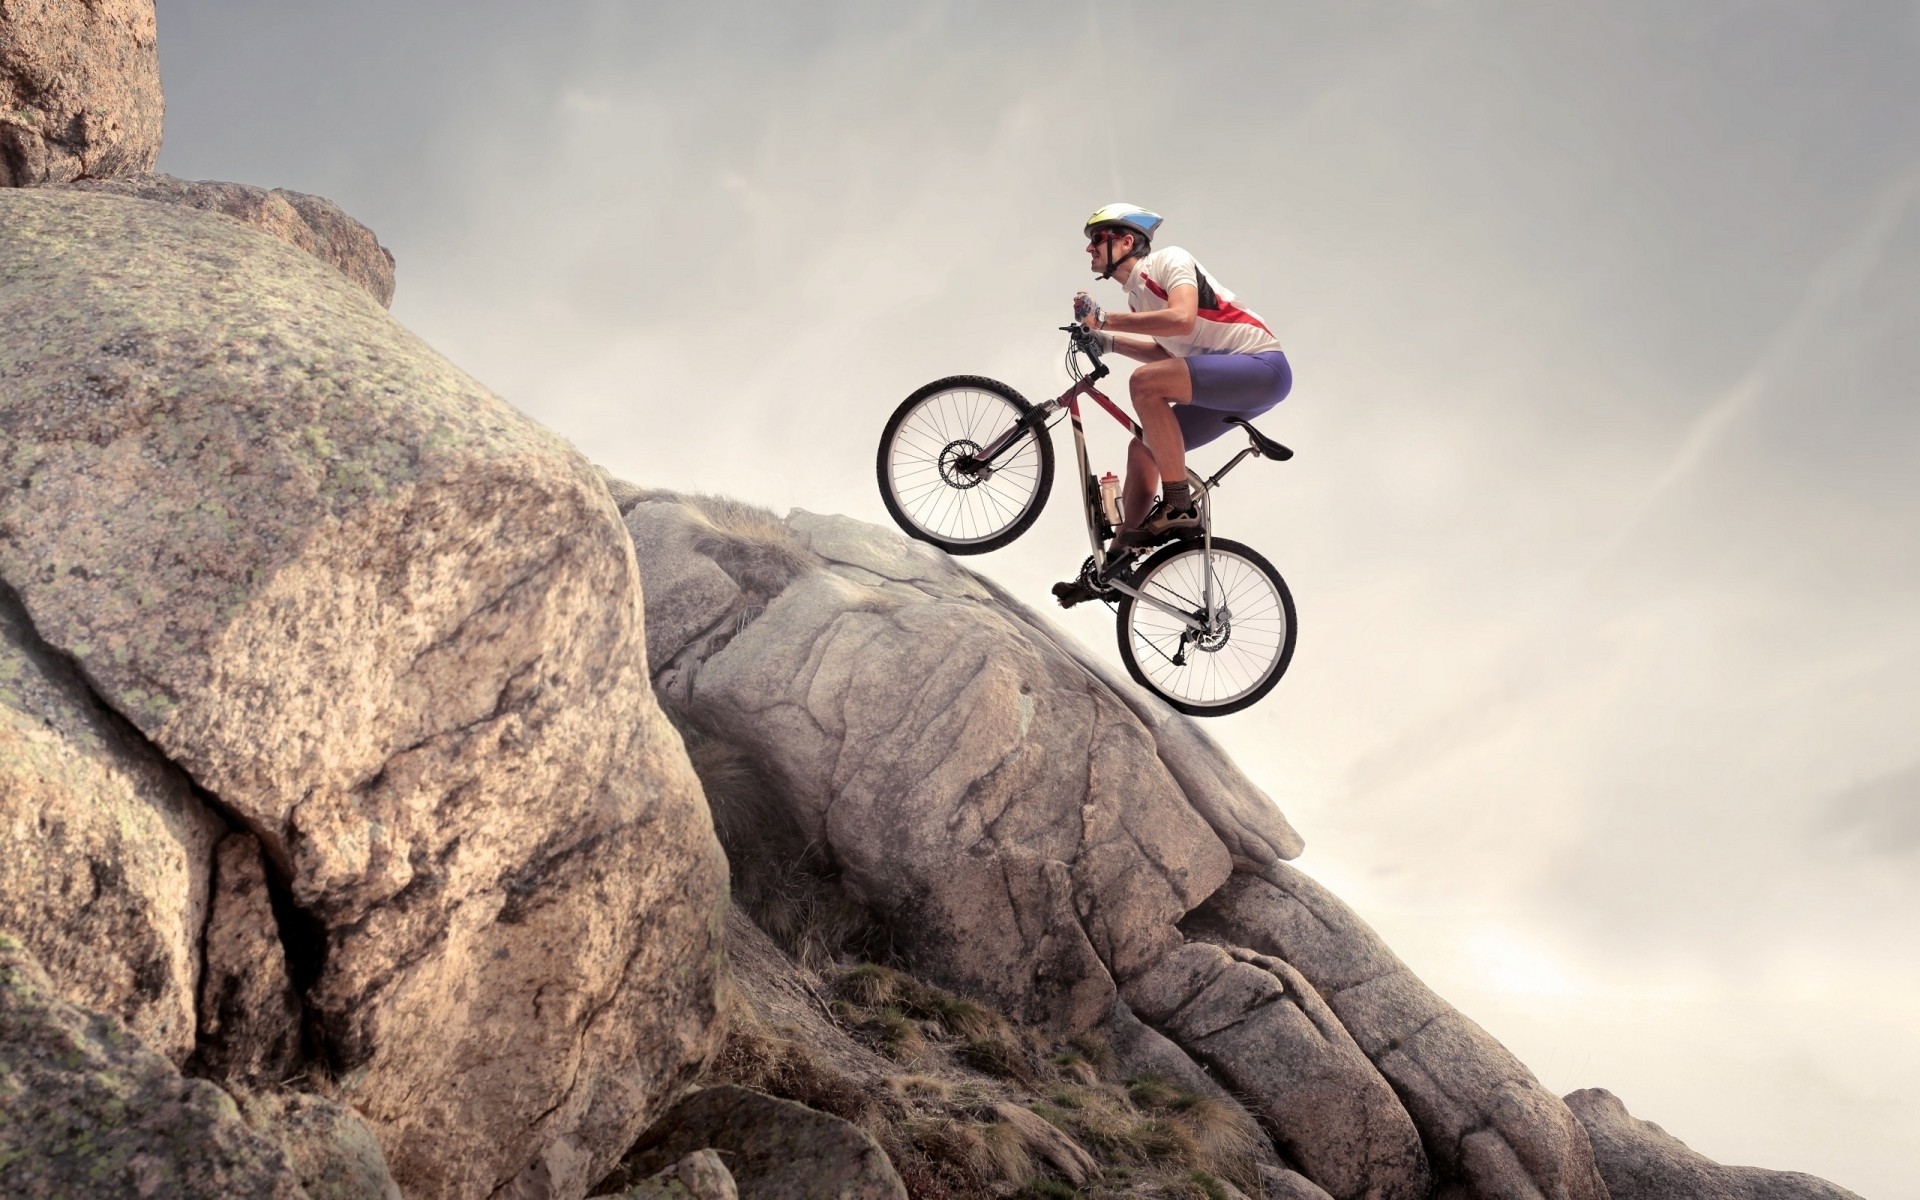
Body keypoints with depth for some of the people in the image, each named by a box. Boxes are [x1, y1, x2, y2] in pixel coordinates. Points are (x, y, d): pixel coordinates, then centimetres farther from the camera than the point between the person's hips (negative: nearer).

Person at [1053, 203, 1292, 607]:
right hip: (1226, 384, 9)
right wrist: (1107, 341, 14)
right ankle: (1119, 560, 12)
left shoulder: (1168, 260, -9)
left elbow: (1181, 319, -27)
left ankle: (1179, 508, -20)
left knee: (1145, 382, -27)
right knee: (1143, 448, 7)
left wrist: (1105, 319, -20)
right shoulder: (1137, 294, 17)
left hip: (1263, 366, -9)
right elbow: (1167, 353, 25)